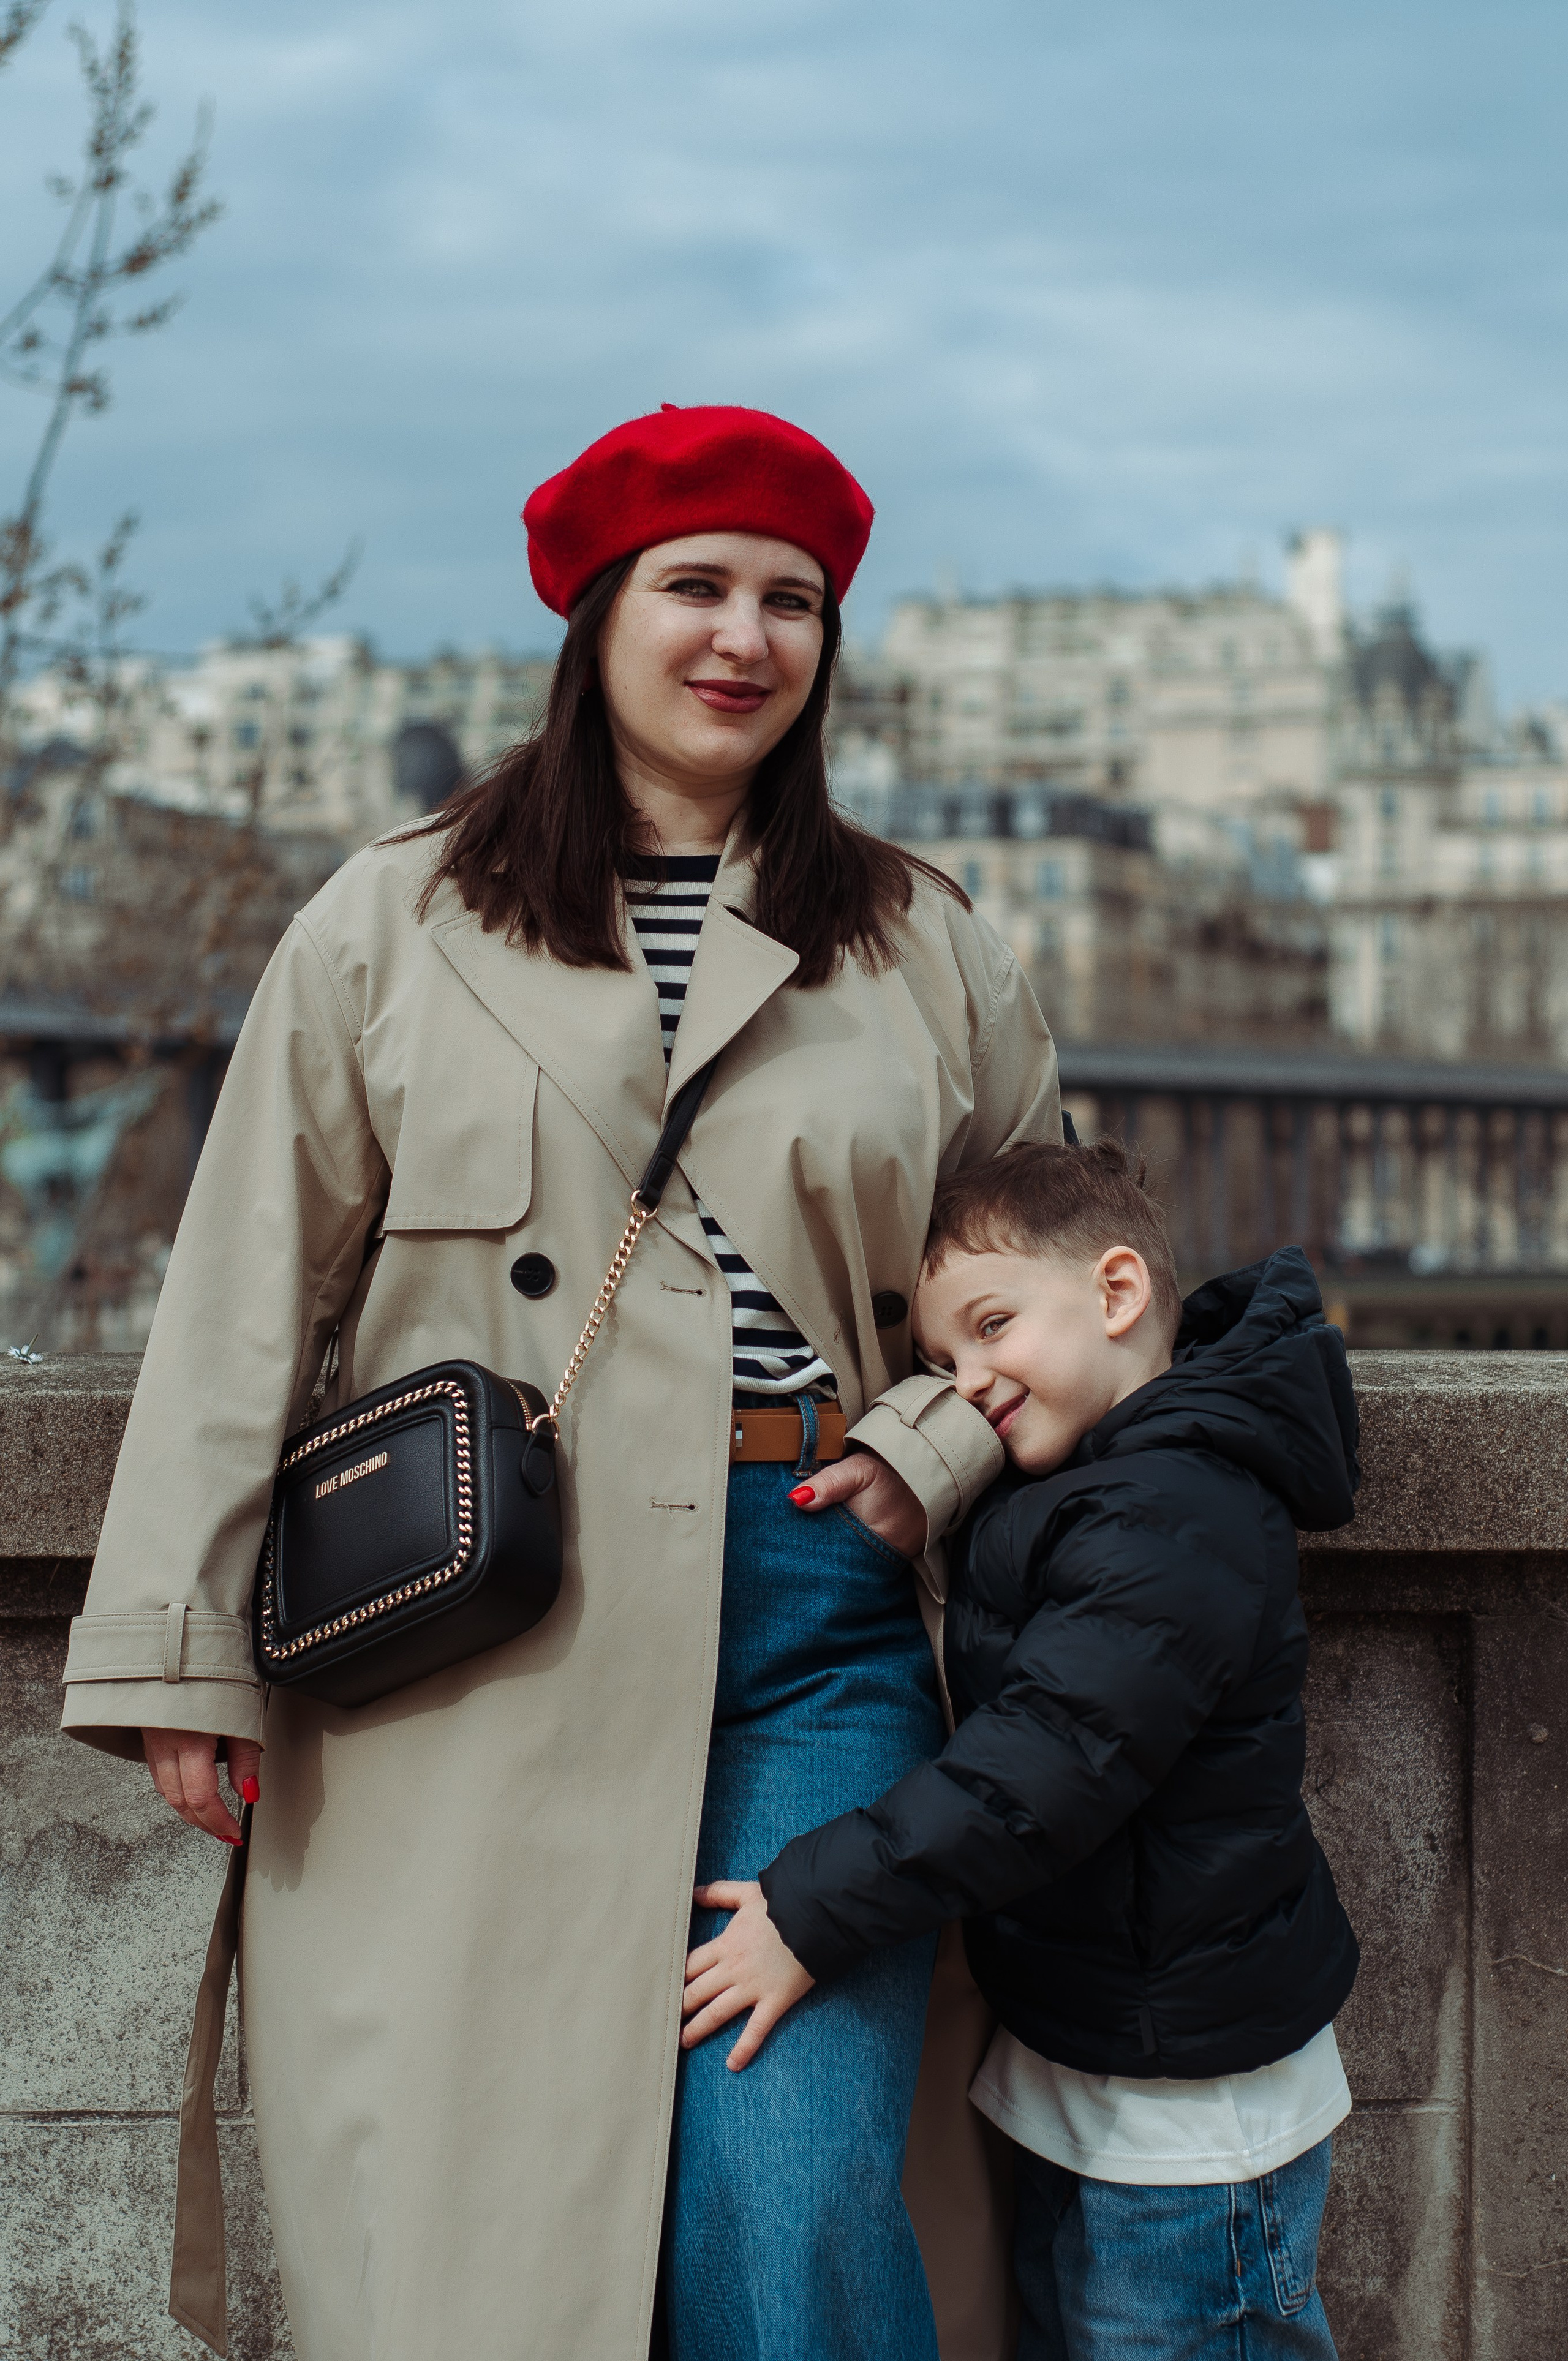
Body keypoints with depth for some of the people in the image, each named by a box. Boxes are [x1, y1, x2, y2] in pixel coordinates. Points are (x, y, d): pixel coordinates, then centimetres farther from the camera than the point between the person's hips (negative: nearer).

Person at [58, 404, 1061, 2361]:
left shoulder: (922, 950, 13)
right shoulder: (396, 925, 7)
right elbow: (247, 1298, 6)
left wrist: (934, 1445, 2)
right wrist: (182, 1650, 1)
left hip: (815, 1627, 1)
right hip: (472, 1664, -1)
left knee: (794, 2199, -9)